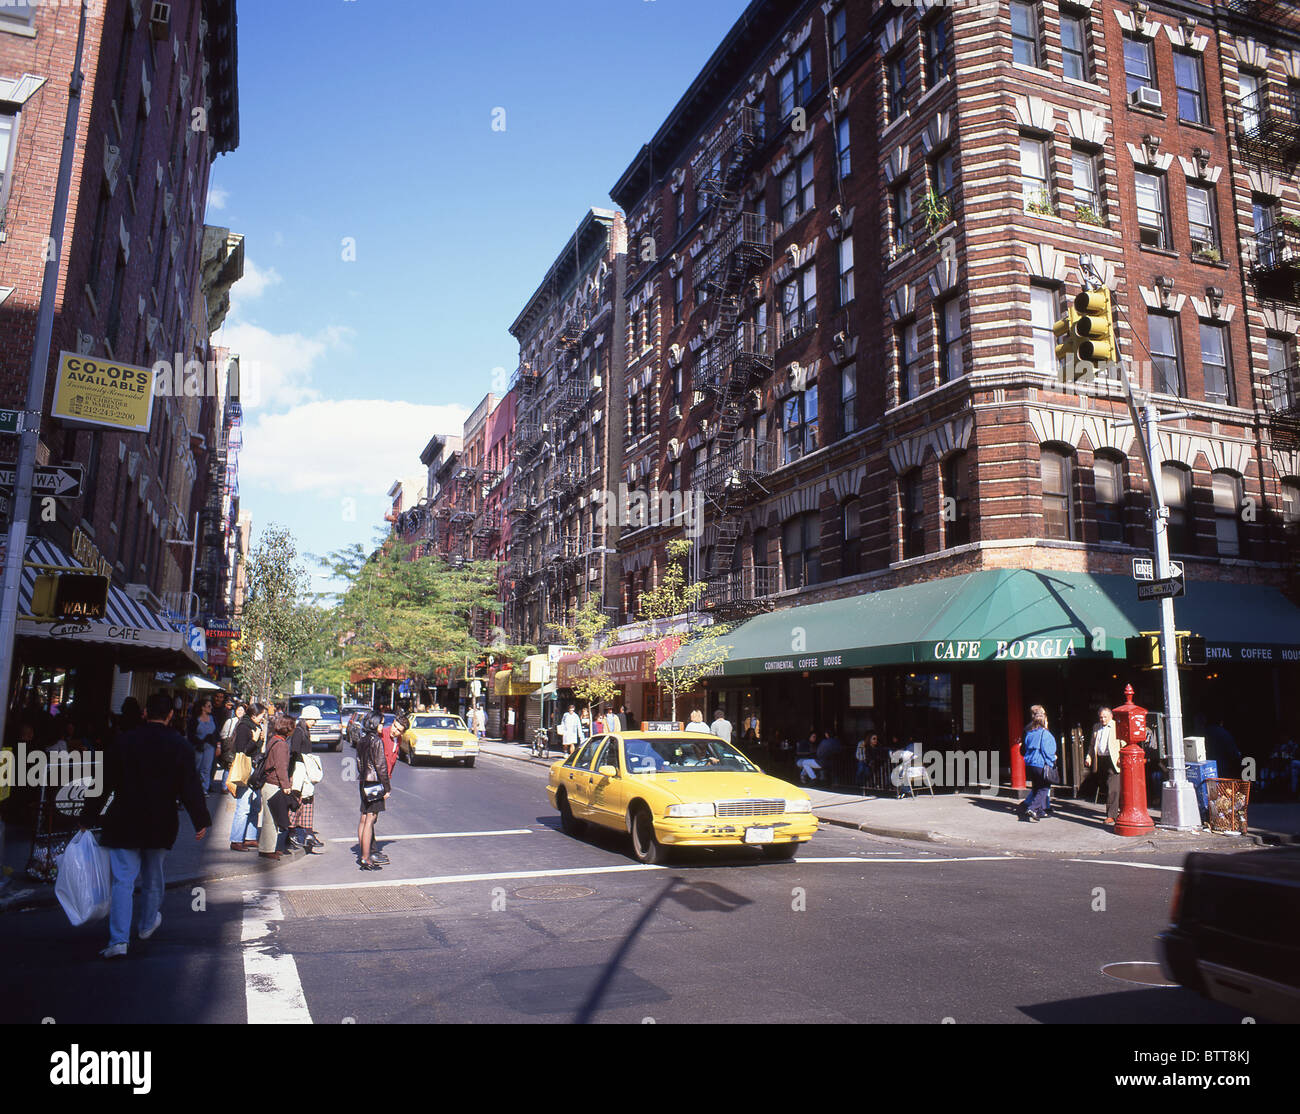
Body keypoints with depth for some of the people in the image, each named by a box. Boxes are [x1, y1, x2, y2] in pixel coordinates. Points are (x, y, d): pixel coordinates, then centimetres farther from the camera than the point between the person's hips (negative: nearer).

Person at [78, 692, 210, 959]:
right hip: (161, 825, 1)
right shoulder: (180, 745, -6)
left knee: (123, 880, -1)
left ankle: (119, 940, -9)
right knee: (153, 878, 18)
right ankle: (147, 924, 36)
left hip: (124, 823, 0)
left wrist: (89, 817, 10)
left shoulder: (125, 741, -3)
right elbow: (191, 787, -7)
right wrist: (201, 821, 1)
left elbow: (104, 782, 1)